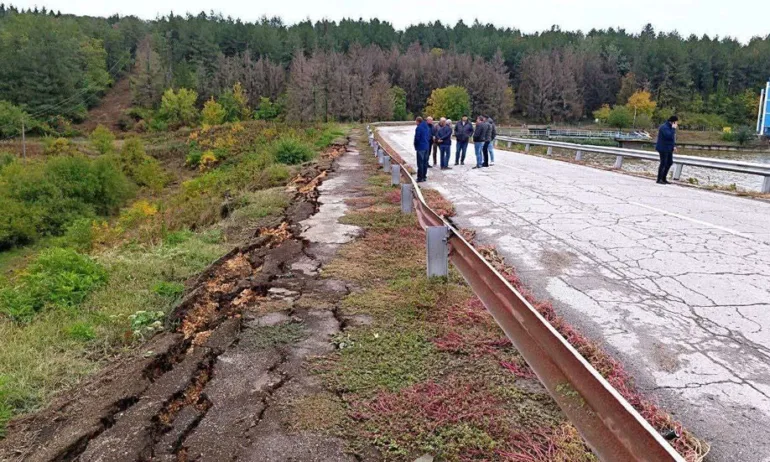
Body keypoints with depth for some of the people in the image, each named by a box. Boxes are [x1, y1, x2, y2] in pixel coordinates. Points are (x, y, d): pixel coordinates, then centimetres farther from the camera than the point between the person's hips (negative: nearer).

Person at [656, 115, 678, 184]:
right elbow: (669, 136, -30)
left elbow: (673, 137, 22)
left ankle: (663, 178, 19)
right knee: (663, 163, -6)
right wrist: (673, 129, -22)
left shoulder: (670, 127, 12)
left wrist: (674, 146, 12)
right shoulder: (664, 127, -18)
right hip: (663, 148, -10)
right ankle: (659, 179, 1)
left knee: (670, 162, 11)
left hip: (669, 148, 10)